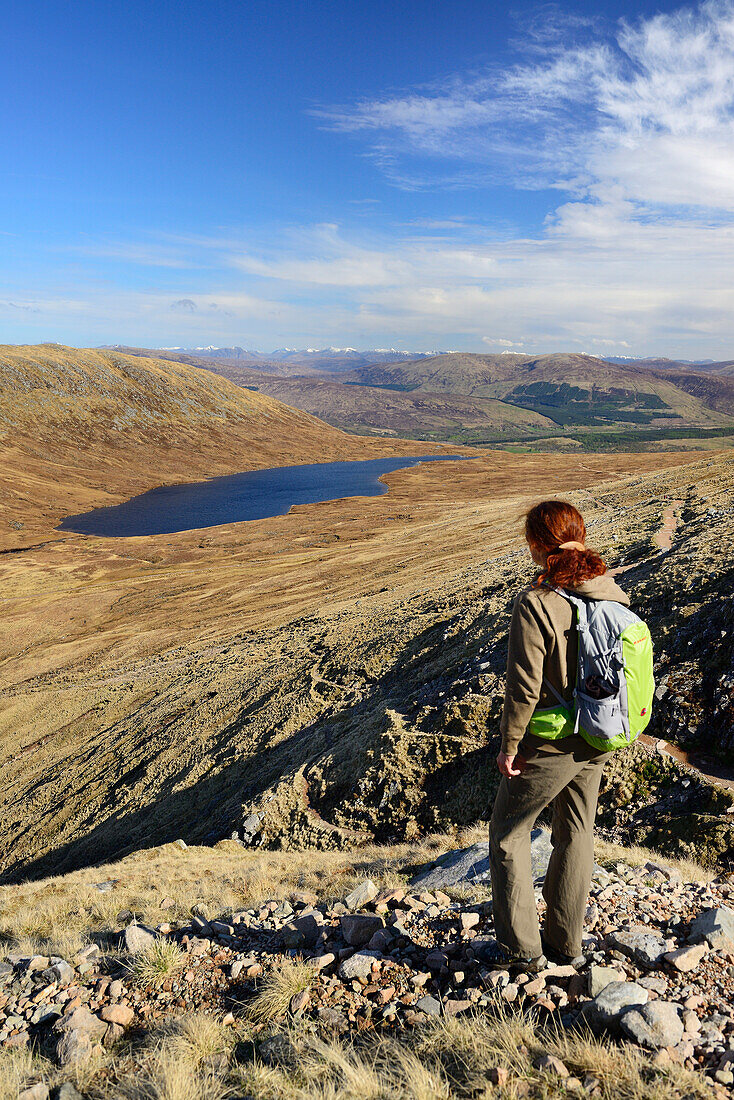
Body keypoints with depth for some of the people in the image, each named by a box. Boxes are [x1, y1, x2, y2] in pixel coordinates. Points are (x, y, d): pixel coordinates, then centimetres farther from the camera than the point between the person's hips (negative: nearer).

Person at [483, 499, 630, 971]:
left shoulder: (536, 606, -25)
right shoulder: (615, 595, -5)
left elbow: (524, 689, -22)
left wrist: (509, 747, -9)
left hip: (549, 743, -6)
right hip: (598, 743, 7)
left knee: (508, 831, 14)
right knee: (576, 834, 21)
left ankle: (521, 946, 22)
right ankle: (566, 942, 36)